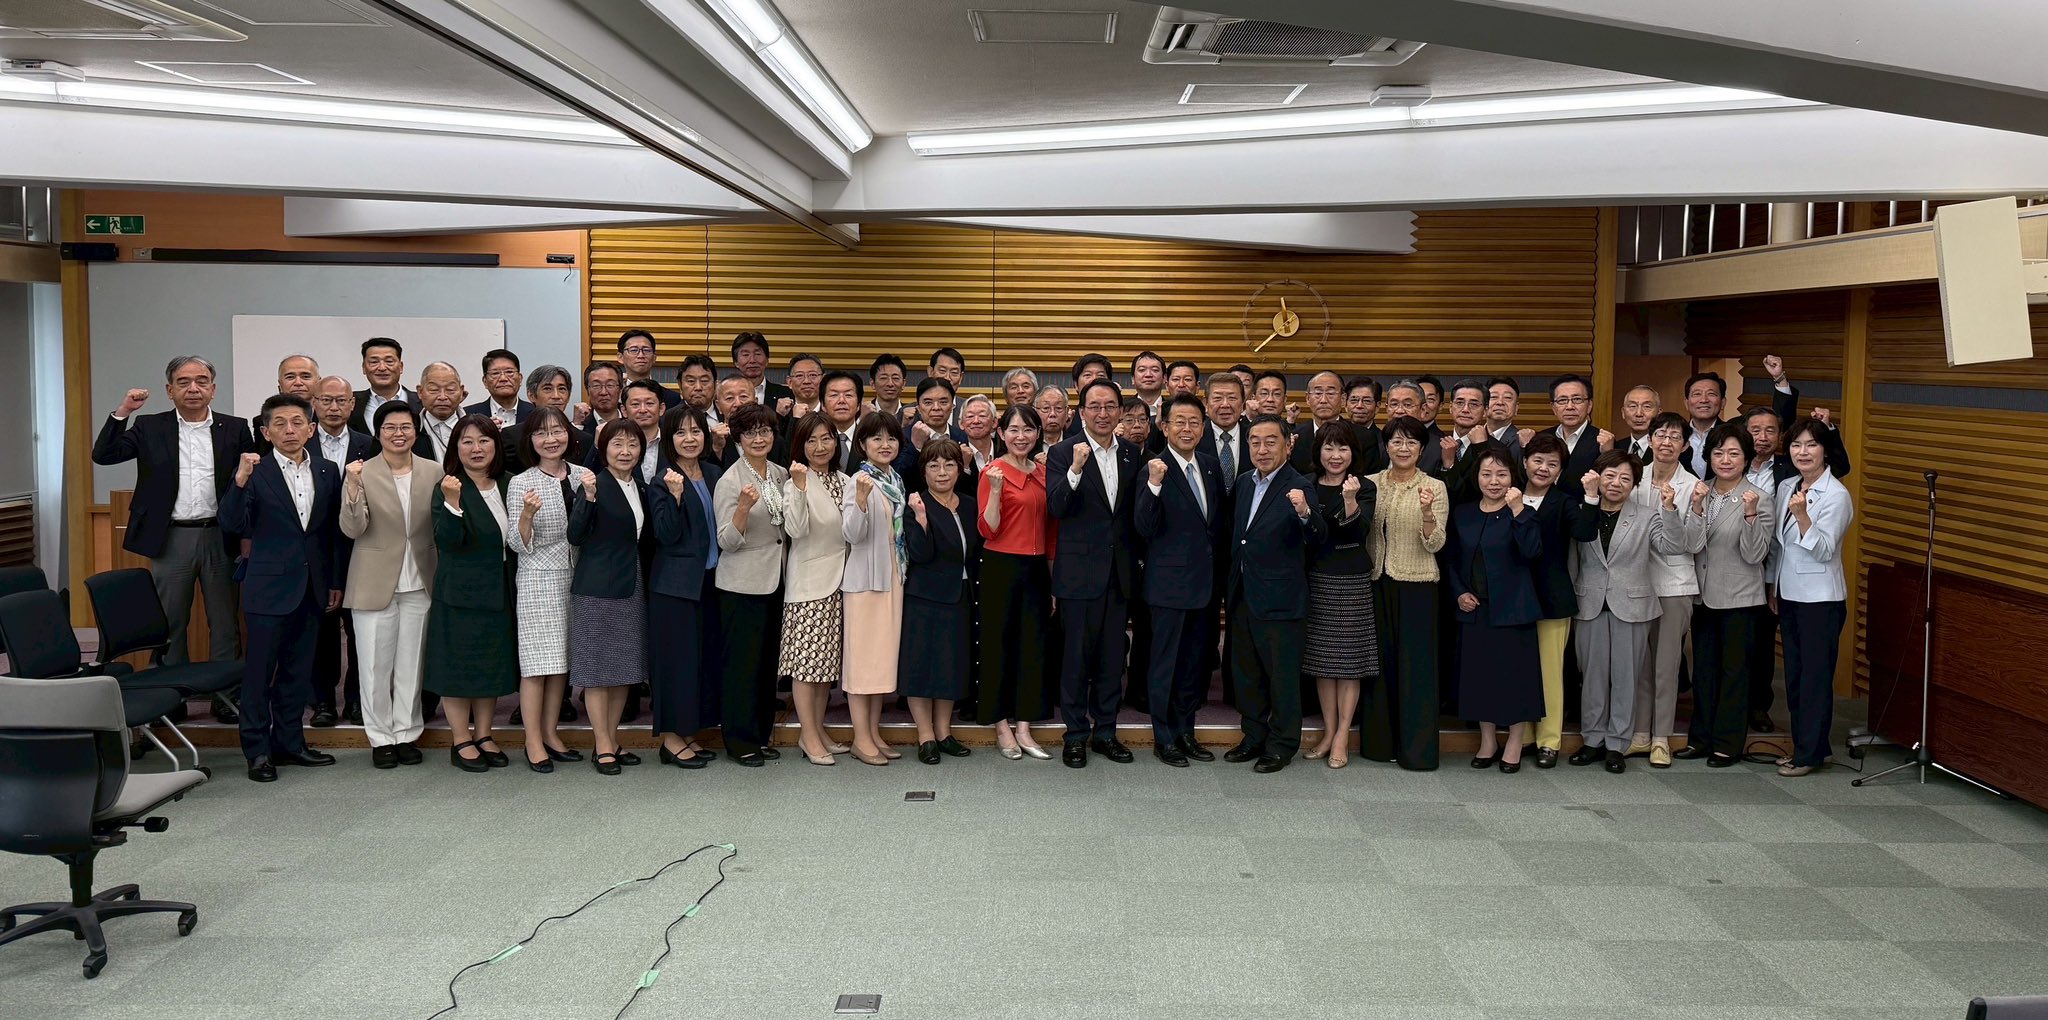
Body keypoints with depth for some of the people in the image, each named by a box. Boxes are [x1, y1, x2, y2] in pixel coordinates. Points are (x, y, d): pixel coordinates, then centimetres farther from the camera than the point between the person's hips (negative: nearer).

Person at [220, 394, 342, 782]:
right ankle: (258, 750, 10)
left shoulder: (327, 472, 6)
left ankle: (289, 742, 23)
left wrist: (336, 581, 11)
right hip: (269, 587, -4)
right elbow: (232, 525, -16)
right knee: (259, 670, 1)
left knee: (297, 670, 13)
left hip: (312, 587, 4)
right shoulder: (255, 472, -7)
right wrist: (240, 482, -31)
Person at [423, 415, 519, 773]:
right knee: (458, 665, 2)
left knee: (494, 664, 12)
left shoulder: (506, 486, 6)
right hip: (460, 593, -6)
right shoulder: (450, 488, -11)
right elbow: (447, 541, -22)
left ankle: (483, 736, 23)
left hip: (499, 592, 6)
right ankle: (461, 741, 12)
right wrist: (452, 504, -34)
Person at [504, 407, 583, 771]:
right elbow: (518, 544, -8)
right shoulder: (521, 484, -6)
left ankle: (551, 733, 21)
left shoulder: (581, 476, 7)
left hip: (575, 577, 5)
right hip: (539, 580, -4)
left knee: (562, 660, 10)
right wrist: (527, 514, -25)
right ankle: (533, 742, 5)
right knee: (538, 661, -3)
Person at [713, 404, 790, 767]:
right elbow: (728, 542, -16)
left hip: (775, 579, 6)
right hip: (742, 583, -6)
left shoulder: (781, 474, 8)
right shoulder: (729, 482, -12)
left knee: (768, 659, 12)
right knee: (742, 661, -2)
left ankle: (761, 735, 22)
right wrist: (743, 508, -30)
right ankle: (740, 741, 8)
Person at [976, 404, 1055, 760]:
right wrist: (995, 490, -26)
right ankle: (1002, 727, 14)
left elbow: (1049, 526, 14)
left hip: (1036, 568, 6)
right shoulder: (994, 472, -7)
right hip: (1001, 567, -5)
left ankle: (1024, 728, 15)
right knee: (1000, 643, 3)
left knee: (1033, 644, 7)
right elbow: (988, 530, -12)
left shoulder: (1044, 471, 10)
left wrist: (1054, 579, 12)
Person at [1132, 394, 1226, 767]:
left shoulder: (1210, 465, 7)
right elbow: (1144, 528, -20)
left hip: (1204, 580, 6)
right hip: (1169, 582, -6)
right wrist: (1154, 485, -32)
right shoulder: (1155, 469, -13)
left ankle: (1185, 732, 27)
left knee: (1194, 660, 15)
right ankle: (1164, 738, 14)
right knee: (1164, 662, 3)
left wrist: (1215, 550, 9)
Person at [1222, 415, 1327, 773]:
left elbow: (1318, 538, -26)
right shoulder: (1245, 484, 9)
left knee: (1282, 674, 3)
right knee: (1245, 672, 17)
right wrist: (1231, 587, 13)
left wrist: (1305, 513, -45)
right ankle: (1254, 737, 30)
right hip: (1243, 595, 7)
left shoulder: (1297, 487, -14)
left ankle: (1282, 744, 16)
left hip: (1279, 599, -7)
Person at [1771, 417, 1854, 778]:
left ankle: (1810, 753, 4)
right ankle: (1803, 746, 21)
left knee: (1815, 675, -2)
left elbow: (1823, 550, -18)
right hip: (1789, 594, 7)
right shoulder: (1786, 488, 9)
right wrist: (1772, 586, 18)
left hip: (1820, 598, -7)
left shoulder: (1836, 495, -12)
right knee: (1794, 674, 11)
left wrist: (1802, 516, -31)